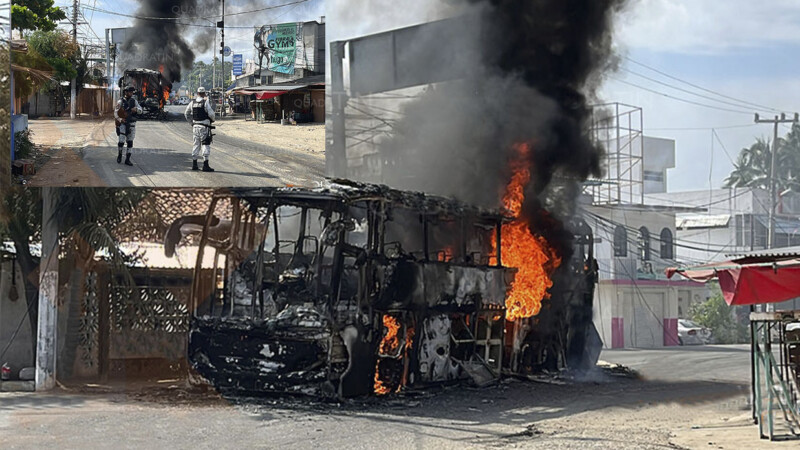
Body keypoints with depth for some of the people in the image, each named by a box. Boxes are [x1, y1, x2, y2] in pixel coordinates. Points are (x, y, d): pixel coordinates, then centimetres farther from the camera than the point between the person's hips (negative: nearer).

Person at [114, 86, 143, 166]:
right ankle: (119, 155, 17)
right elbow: (116, 112, -7)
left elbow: (140, 110, 2)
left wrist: (136, 109, -21)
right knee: (121, 141, -9)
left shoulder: (134, 101, 6)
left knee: (130, 142, 2)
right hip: (123, 124, -4)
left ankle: (127, 159, 7)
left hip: (131, 124, 4)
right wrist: (120, 119, -24)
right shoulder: (121, 101, -5)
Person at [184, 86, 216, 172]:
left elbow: (187, 114, 14)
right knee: (206, 145, -4)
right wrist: (212, 119, 4)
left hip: (195, 126, 6)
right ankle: (205, 165, -10)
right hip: (204, 126, -6)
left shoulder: (192, 103, 7)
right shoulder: (206, 102, -11)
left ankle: (194, 164, 18)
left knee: (196, 144, 15)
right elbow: (211, 113, -16)